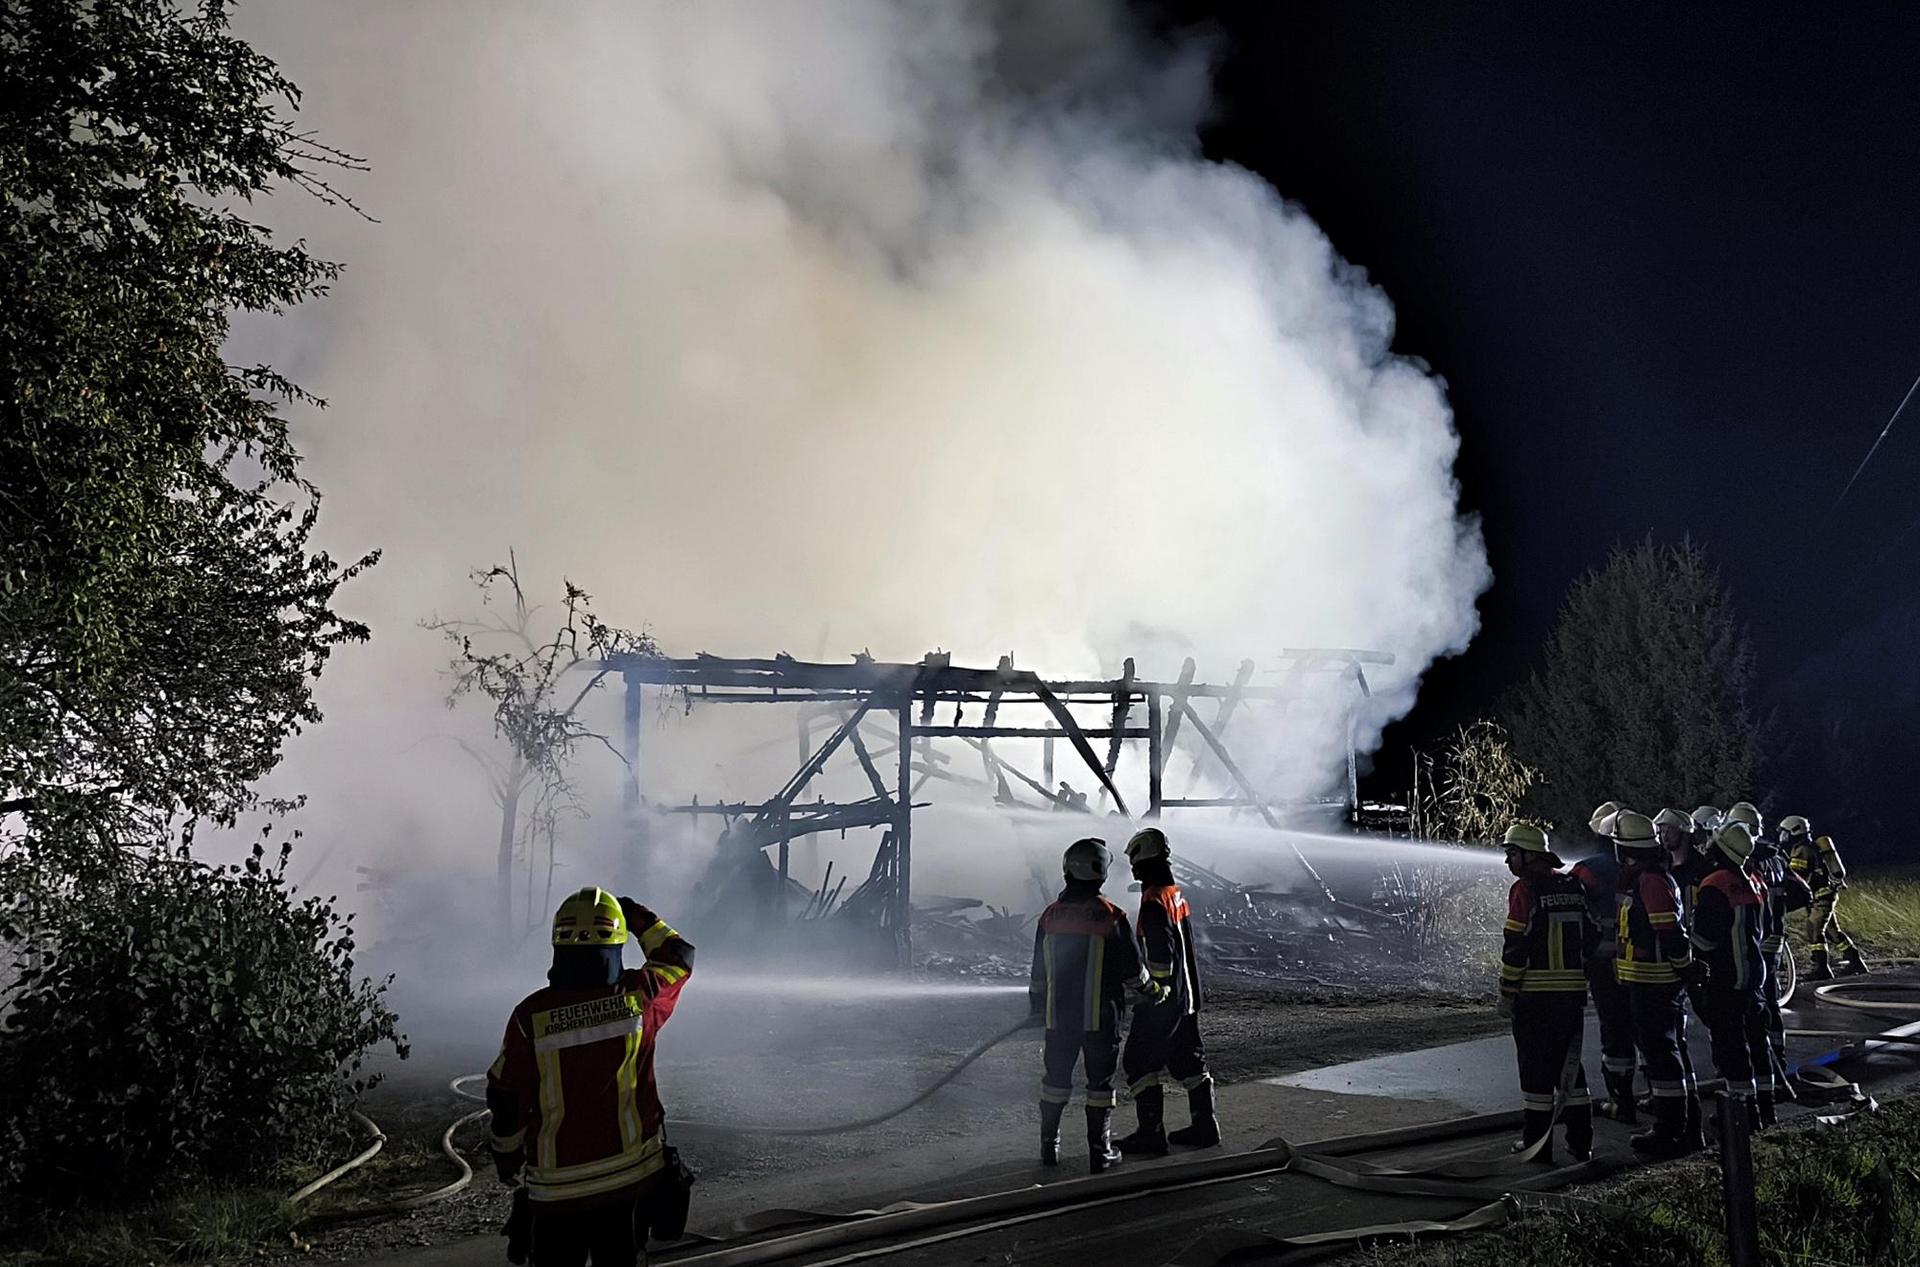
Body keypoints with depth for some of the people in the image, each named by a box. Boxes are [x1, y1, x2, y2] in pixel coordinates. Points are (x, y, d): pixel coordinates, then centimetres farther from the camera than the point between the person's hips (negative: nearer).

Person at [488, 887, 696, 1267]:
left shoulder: (531, 1015, -13)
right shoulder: (637, 998, -11)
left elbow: (507, 1100, -4)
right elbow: (678, 957, 12)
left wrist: (506, 1159, 12)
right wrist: (640, 918, 24)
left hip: (557, 1183, -1)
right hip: (633, 1174, 1)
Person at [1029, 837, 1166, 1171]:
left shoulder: (1049, 917, 0)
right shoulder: (1112, 918, -12)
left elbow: (1038, 974, 8)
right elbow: (1132, 972, -7)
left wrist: (1038, 1008, 22)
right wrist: (1153, 992, 12)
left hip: (1059, 1017, 3)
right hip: (1101, 1018, -3)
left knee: (1056, 1079, 15)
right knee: (1100, 1081, 7)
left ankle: (1048, 1147, 21)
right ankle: (1100, 1152, 11)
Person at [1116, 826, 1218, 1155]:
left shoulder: (1154, 903, -19)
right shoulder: (1177, 896, 10)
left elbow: (1162, 957, -23)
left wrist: (1150, 997, -18)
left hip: (1162, 997, -9)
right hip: (1187, 996, 9)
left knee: (1139, 1062, -2)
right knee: (1188, 1061, 16)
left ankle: (1151, 1134, -1)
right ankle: (1204, 1125, 22)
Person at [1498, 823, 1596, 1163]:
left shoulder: (1525, 889, -12)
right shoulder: (1573, 886, 9)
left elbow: (1516, 946, -14)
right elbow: (1591, 939, 12)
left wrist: (1507, 993, -8)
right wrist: (1579, 977, 19)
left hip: (1535, 995, -6)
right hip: (1573, 993, 6)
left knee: (1535, 1067, 1)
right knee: (1569, 1063, 15)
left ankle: (1536, 1144, 5)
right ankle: (1580, 1141, 17)